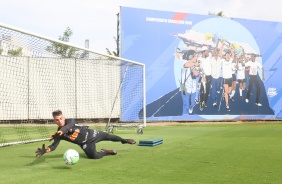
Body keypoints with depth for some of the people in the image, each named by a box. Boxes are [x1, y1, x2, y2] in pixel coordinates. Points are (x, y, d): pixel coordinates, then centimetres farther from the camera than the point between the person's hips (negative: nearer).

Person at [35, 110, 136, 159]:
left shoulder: (70, 121, -26)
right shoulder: (59, 133, -18)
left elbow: (67, 127, -48)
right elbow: (54, 146, -25)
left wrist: (58, 132, -68)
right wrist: (45, 150, -47)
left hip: (90, 134, -1)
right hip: (85, 143, 1)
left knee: (109, 136, 15)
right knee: (93, 156, -25)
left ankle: (124, 140, 47)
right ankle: (105, 152, 9)